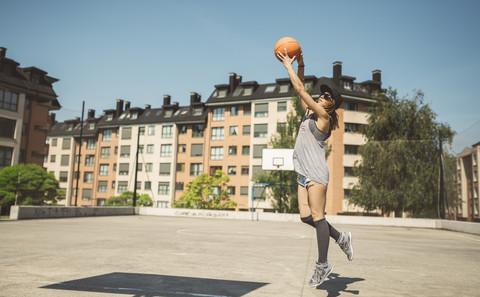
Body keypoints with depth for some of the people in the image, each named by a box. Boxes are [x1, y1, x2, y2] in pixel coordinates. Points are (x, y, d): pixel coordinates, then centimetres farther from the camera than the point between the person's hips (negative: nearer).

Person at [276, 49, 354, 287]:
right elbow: (301, 90, 23)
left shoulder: (323, 116, -6)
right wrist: (300, 65, 20)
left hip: (316, 173, -9)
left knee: (317, 217, -6)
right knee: (306, 217, 6)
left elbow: (300, 89, -7)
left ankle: (323, 264, 2)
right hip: (304, 173, 9)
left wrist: (288, 65, 1)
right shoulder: (310, 113, 16)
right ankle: (341, 238, 22)